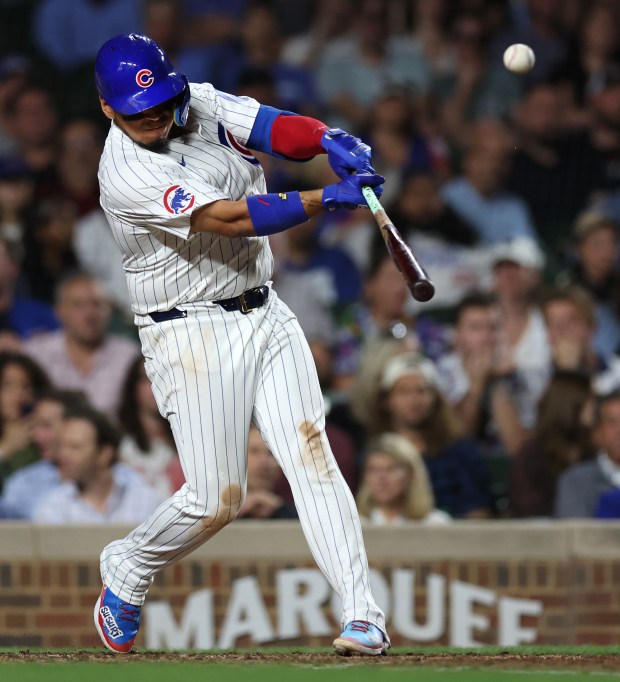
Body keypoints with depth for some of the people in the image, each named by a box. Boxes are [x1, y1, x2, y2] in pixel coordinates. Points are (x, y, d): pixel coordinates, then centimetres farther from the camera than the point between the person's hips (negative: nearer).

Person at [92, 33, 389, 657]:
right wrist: (329, 198, -35)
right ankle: (126, 571, 25)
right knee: (217, 499, -5)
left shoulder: (202, 106, 3)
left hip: (263, 316, 6)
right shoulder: (125, 173, -19)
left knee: (311, 456, -10)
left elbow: (278, 129, -10)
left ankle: (362, 613, -15)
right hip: (190, 335, -5)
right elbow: (229, 218, -28)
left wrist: (331, 142, -32)